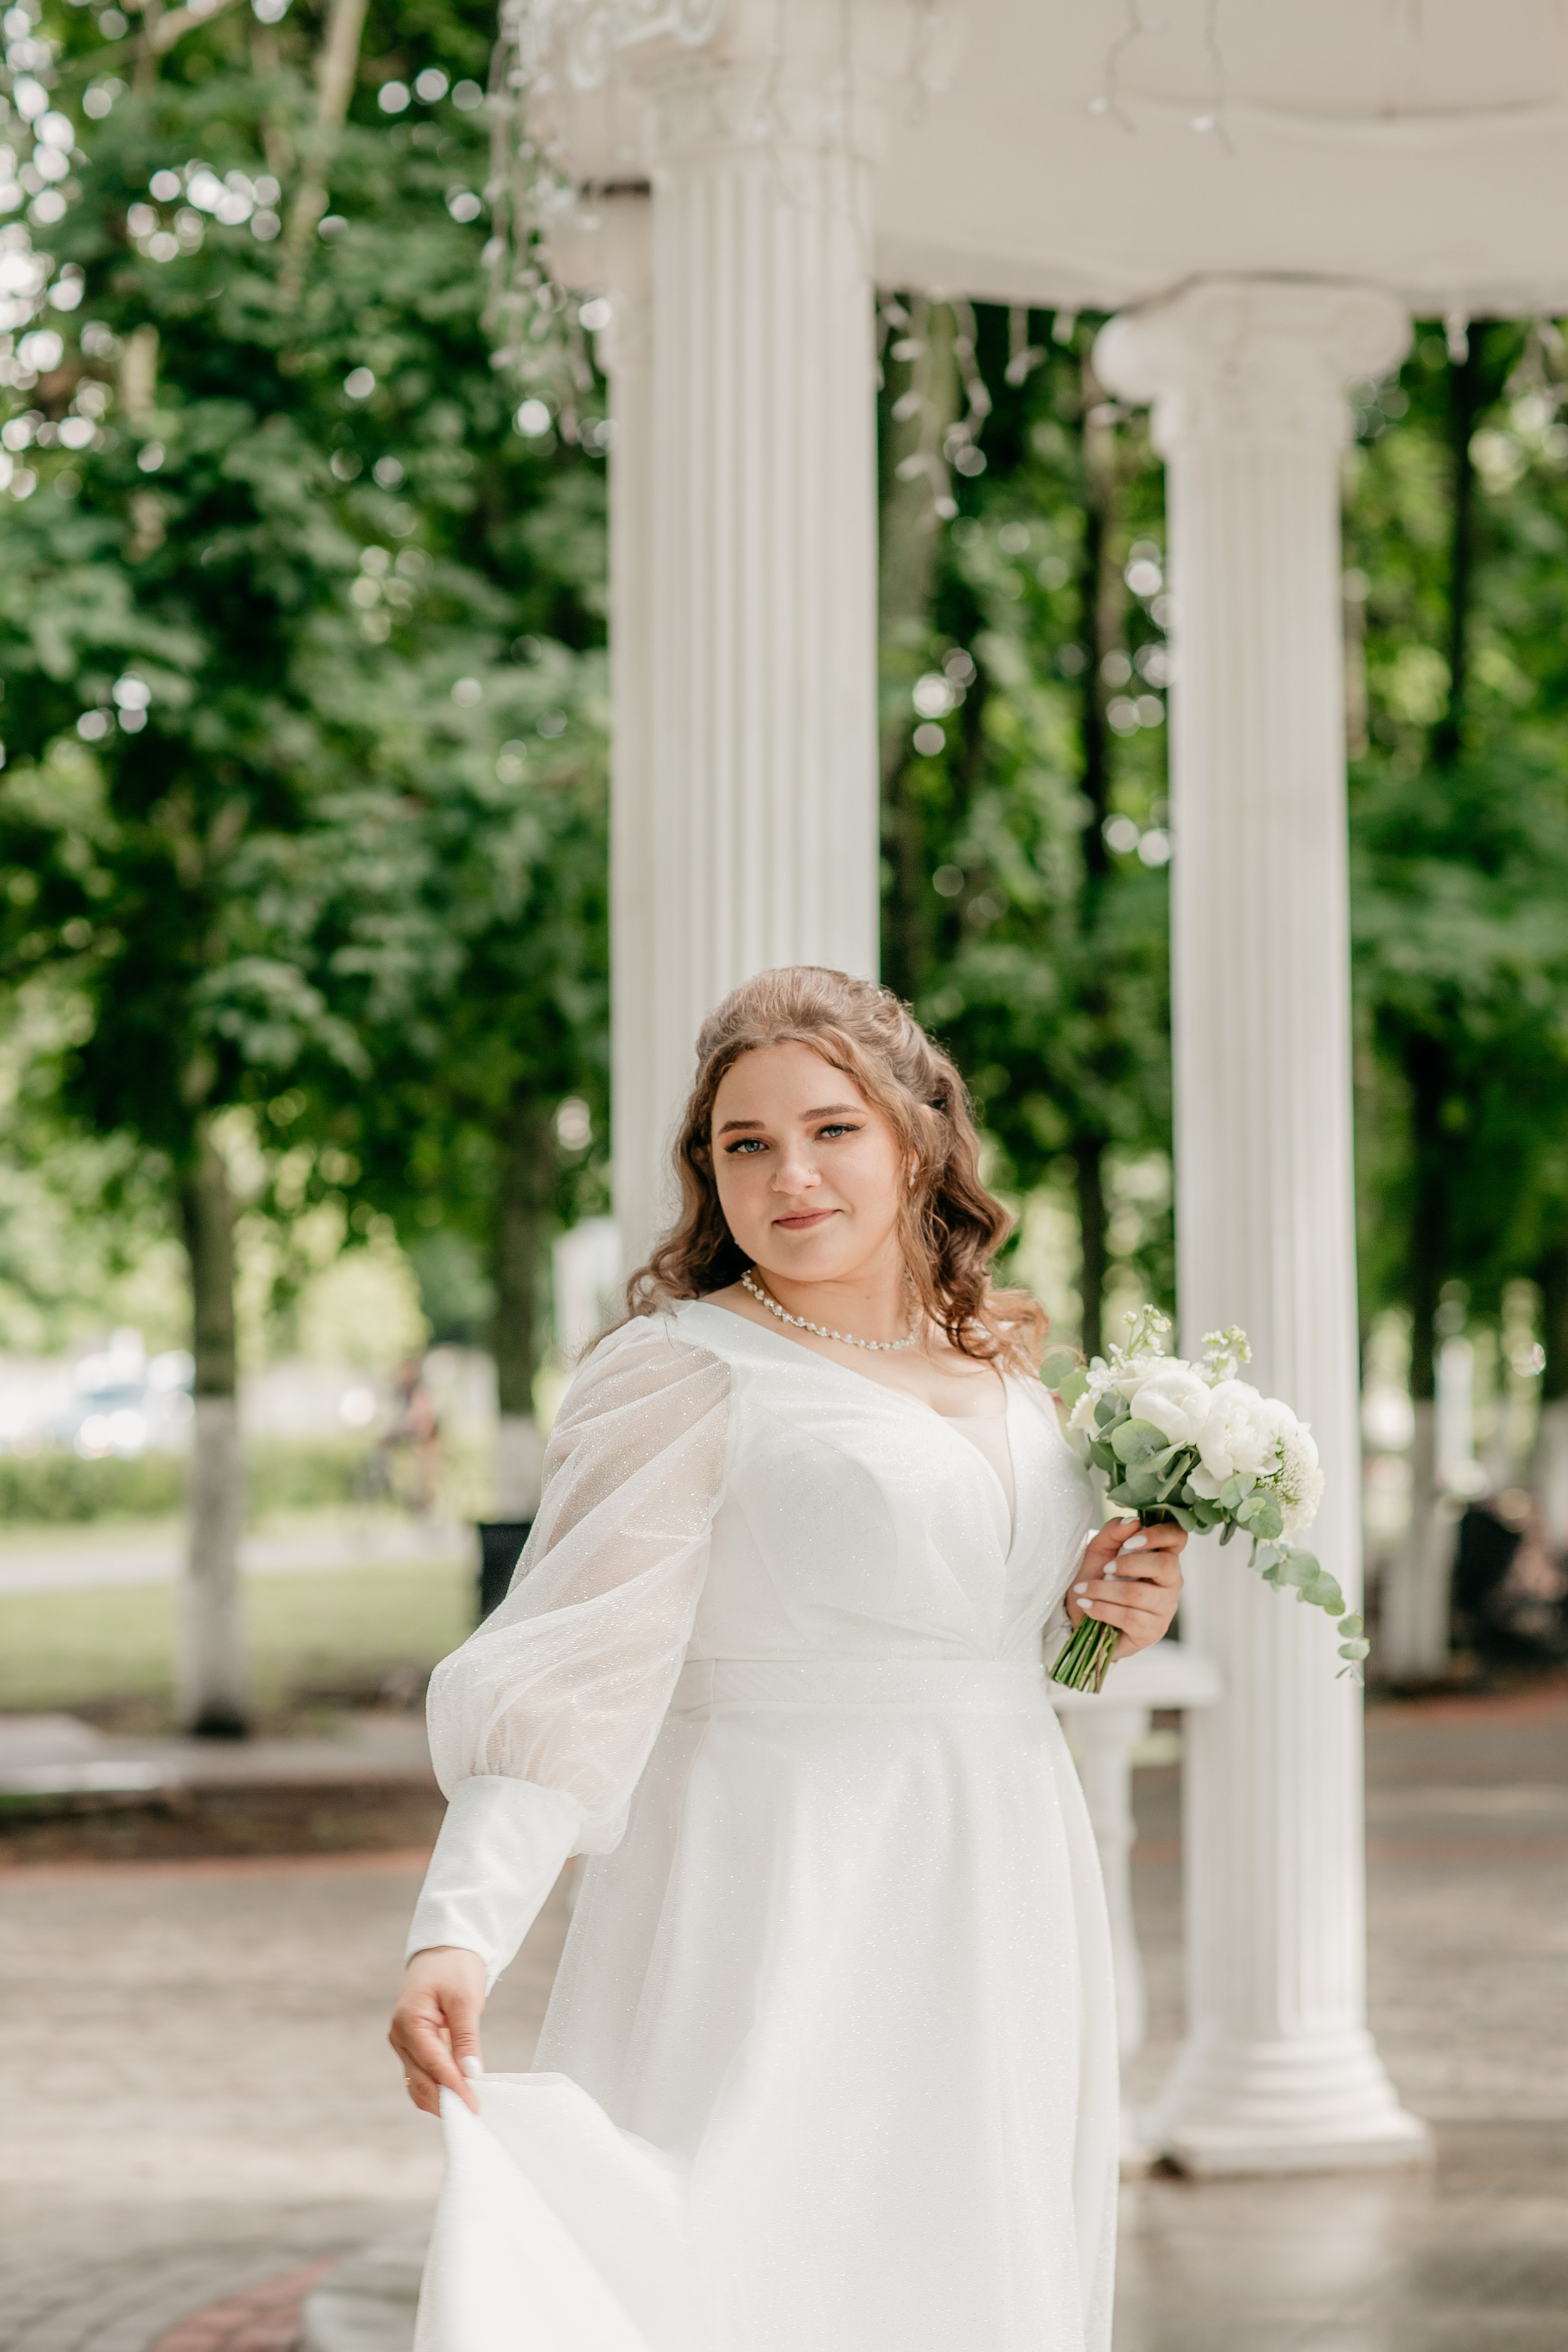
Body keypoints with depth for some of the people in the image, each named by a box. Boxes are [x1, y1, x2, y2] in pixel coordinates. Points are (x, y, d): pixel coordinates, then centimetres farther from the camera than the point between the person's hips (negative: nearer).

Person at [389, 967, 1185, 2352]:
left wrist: (1091, 1614, 5)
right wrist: (459, 1932, -29)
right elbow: (569, 1677, -17)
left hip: (991, 1936, 6)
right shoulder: (682, 1370, -8)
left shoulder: (1004, 1367, 12)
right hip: (783, 1921, -6)